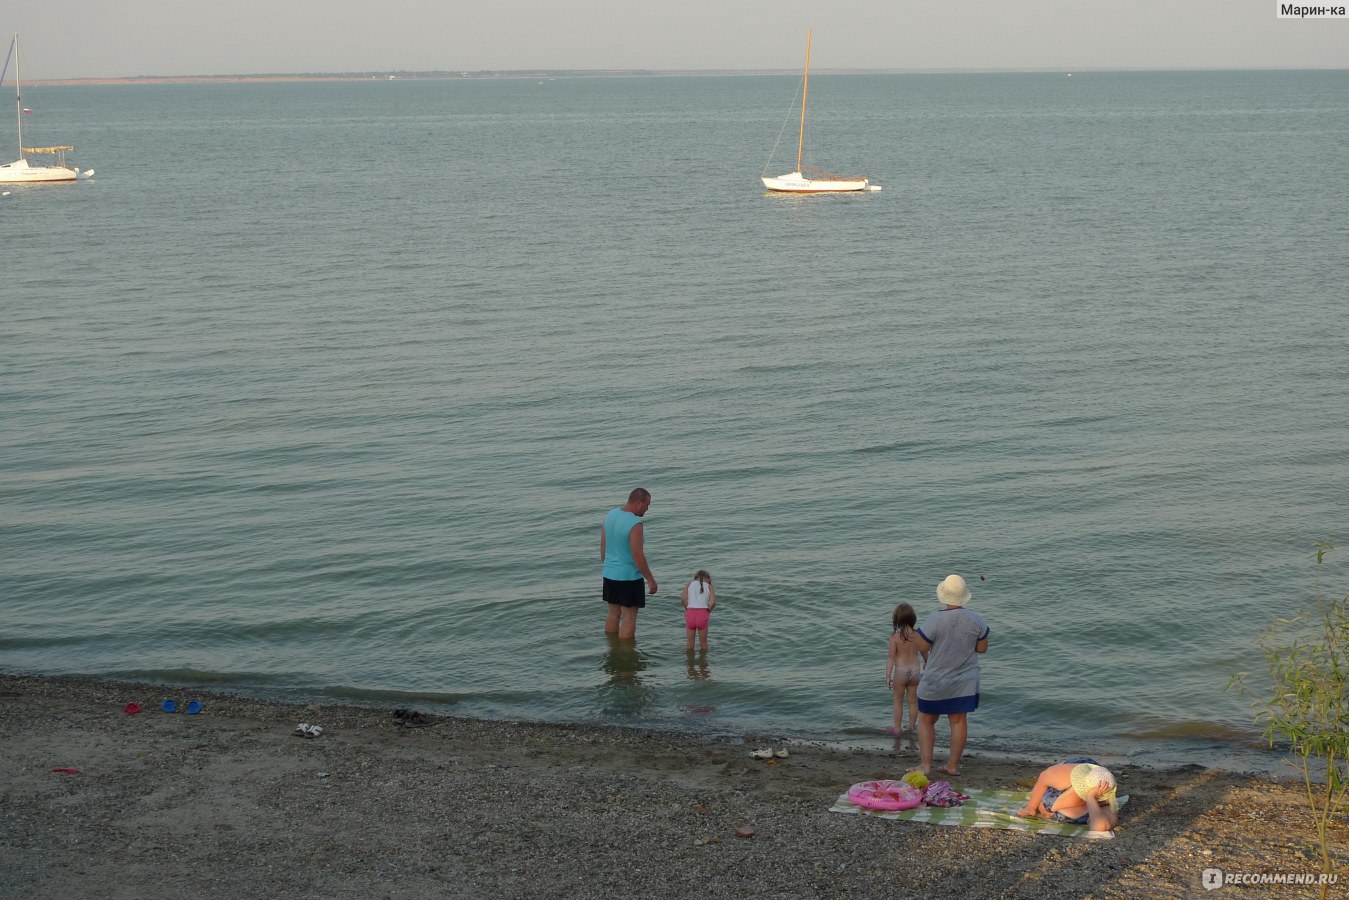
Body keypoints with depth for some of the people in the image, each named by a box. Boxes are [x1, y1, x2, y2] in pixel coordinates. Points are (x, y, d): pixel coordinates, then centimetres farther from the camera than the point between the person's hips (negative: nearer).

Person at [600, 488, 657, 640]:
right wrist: (650, 579, -11)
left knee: (613, 613, 18)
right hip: (629, 576, -8)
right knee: (629, 616, 2)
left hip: (609, 574, 8)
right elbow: (638, 555, -20)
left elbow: (603, 546, 10)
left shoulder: (610, 515, 3)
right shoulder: (635, 524, -21)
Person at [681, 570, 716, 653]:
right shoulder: (709, 587, 12)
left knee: (690, 643, 18)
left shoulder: (689, 585, 15)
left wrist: (688, 610, 8)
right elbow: (713, 602, -6)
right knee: (703, 644, 17)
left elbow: (683, 598, -4)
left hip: (690, 614, 1)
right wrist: (707, 612, 10)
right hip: (702, 614, -1)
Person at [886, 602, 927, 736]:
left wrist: (888, 676, -9)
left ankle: (897, 729, 17)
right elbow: (925, 654, 5)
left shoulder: (895, 637, -16)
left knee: (898, 702, 12)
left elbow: (891, 658, -14)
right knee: (913, 701, 17)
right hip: (915, 671, 3)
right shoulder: (918, 635, -7)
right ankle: (912, 727, 27)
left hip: (900, 671, -3)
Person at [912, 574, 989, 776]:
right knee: (958, 721, 12)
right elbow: (982, 648, 2)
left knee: (926, 721, 11)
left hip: (936, 682, -3)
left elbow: (922, 646, -12)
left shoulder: (935, 619, -20)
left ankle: (925, 765, 6)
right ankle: (953, 765, 15)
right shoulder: (976, 620, -7)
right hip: (965, 682, 3)